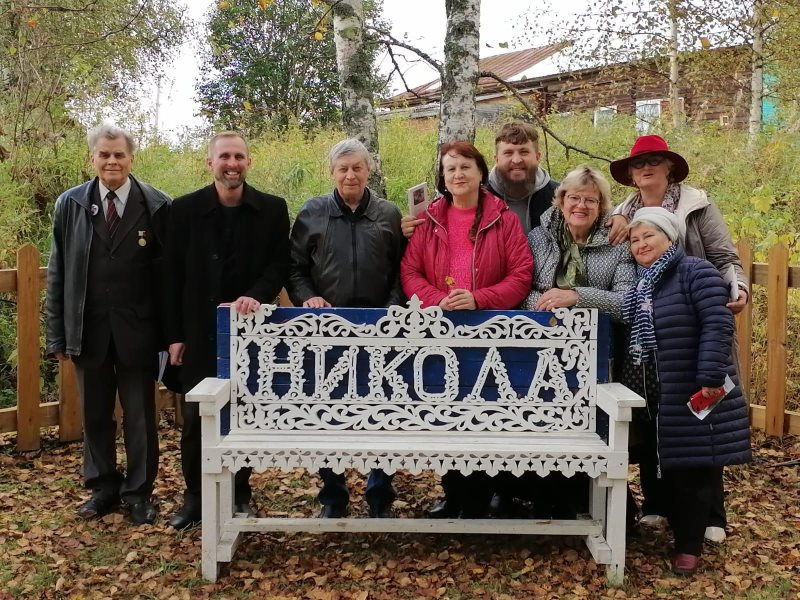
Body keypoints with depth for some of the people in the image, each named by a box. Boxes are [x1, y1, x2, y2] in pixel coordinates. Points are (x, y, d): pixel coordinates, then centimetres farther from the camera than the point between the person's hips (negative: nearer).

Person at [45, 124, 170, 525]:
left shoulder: (157, 206, -5)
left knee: (140, 416, 8)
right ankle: (102, 488, 30)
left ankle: (139, 492, 23)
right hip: (87, 328, 2)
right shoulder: (70, 204, 2)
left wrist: (168, 332, -8)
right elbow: (57, 274, 4)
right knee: (94, 415, 14)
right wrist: (57, 334, 2)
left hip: (137, 330, -2)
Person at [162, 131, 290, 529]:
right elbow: (172, 276, 1)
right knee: (194, 418, 6)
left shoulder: (272, 209, 1)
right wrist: (174, 335, -2)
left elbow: (280, 265, -1)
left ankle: (239, 494, 23)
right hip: (198, 333, 0)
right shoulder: (185, 209, 1)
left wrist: (255, 295, -21)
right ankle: (195, 495, 22)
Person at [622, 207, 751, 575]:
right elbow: (635, 338, 18)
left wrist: (710, 377, -24)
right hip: (661, 396, 7)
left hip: (699, 393, -7)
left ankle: (689, 546, 12)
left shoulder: (696, 272, -10)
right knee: (670, 467, 12)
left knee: (698, 466, 2)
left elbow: (718, 325, -18)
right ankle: (679, 534, 26)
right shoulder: (641, 283, 13)